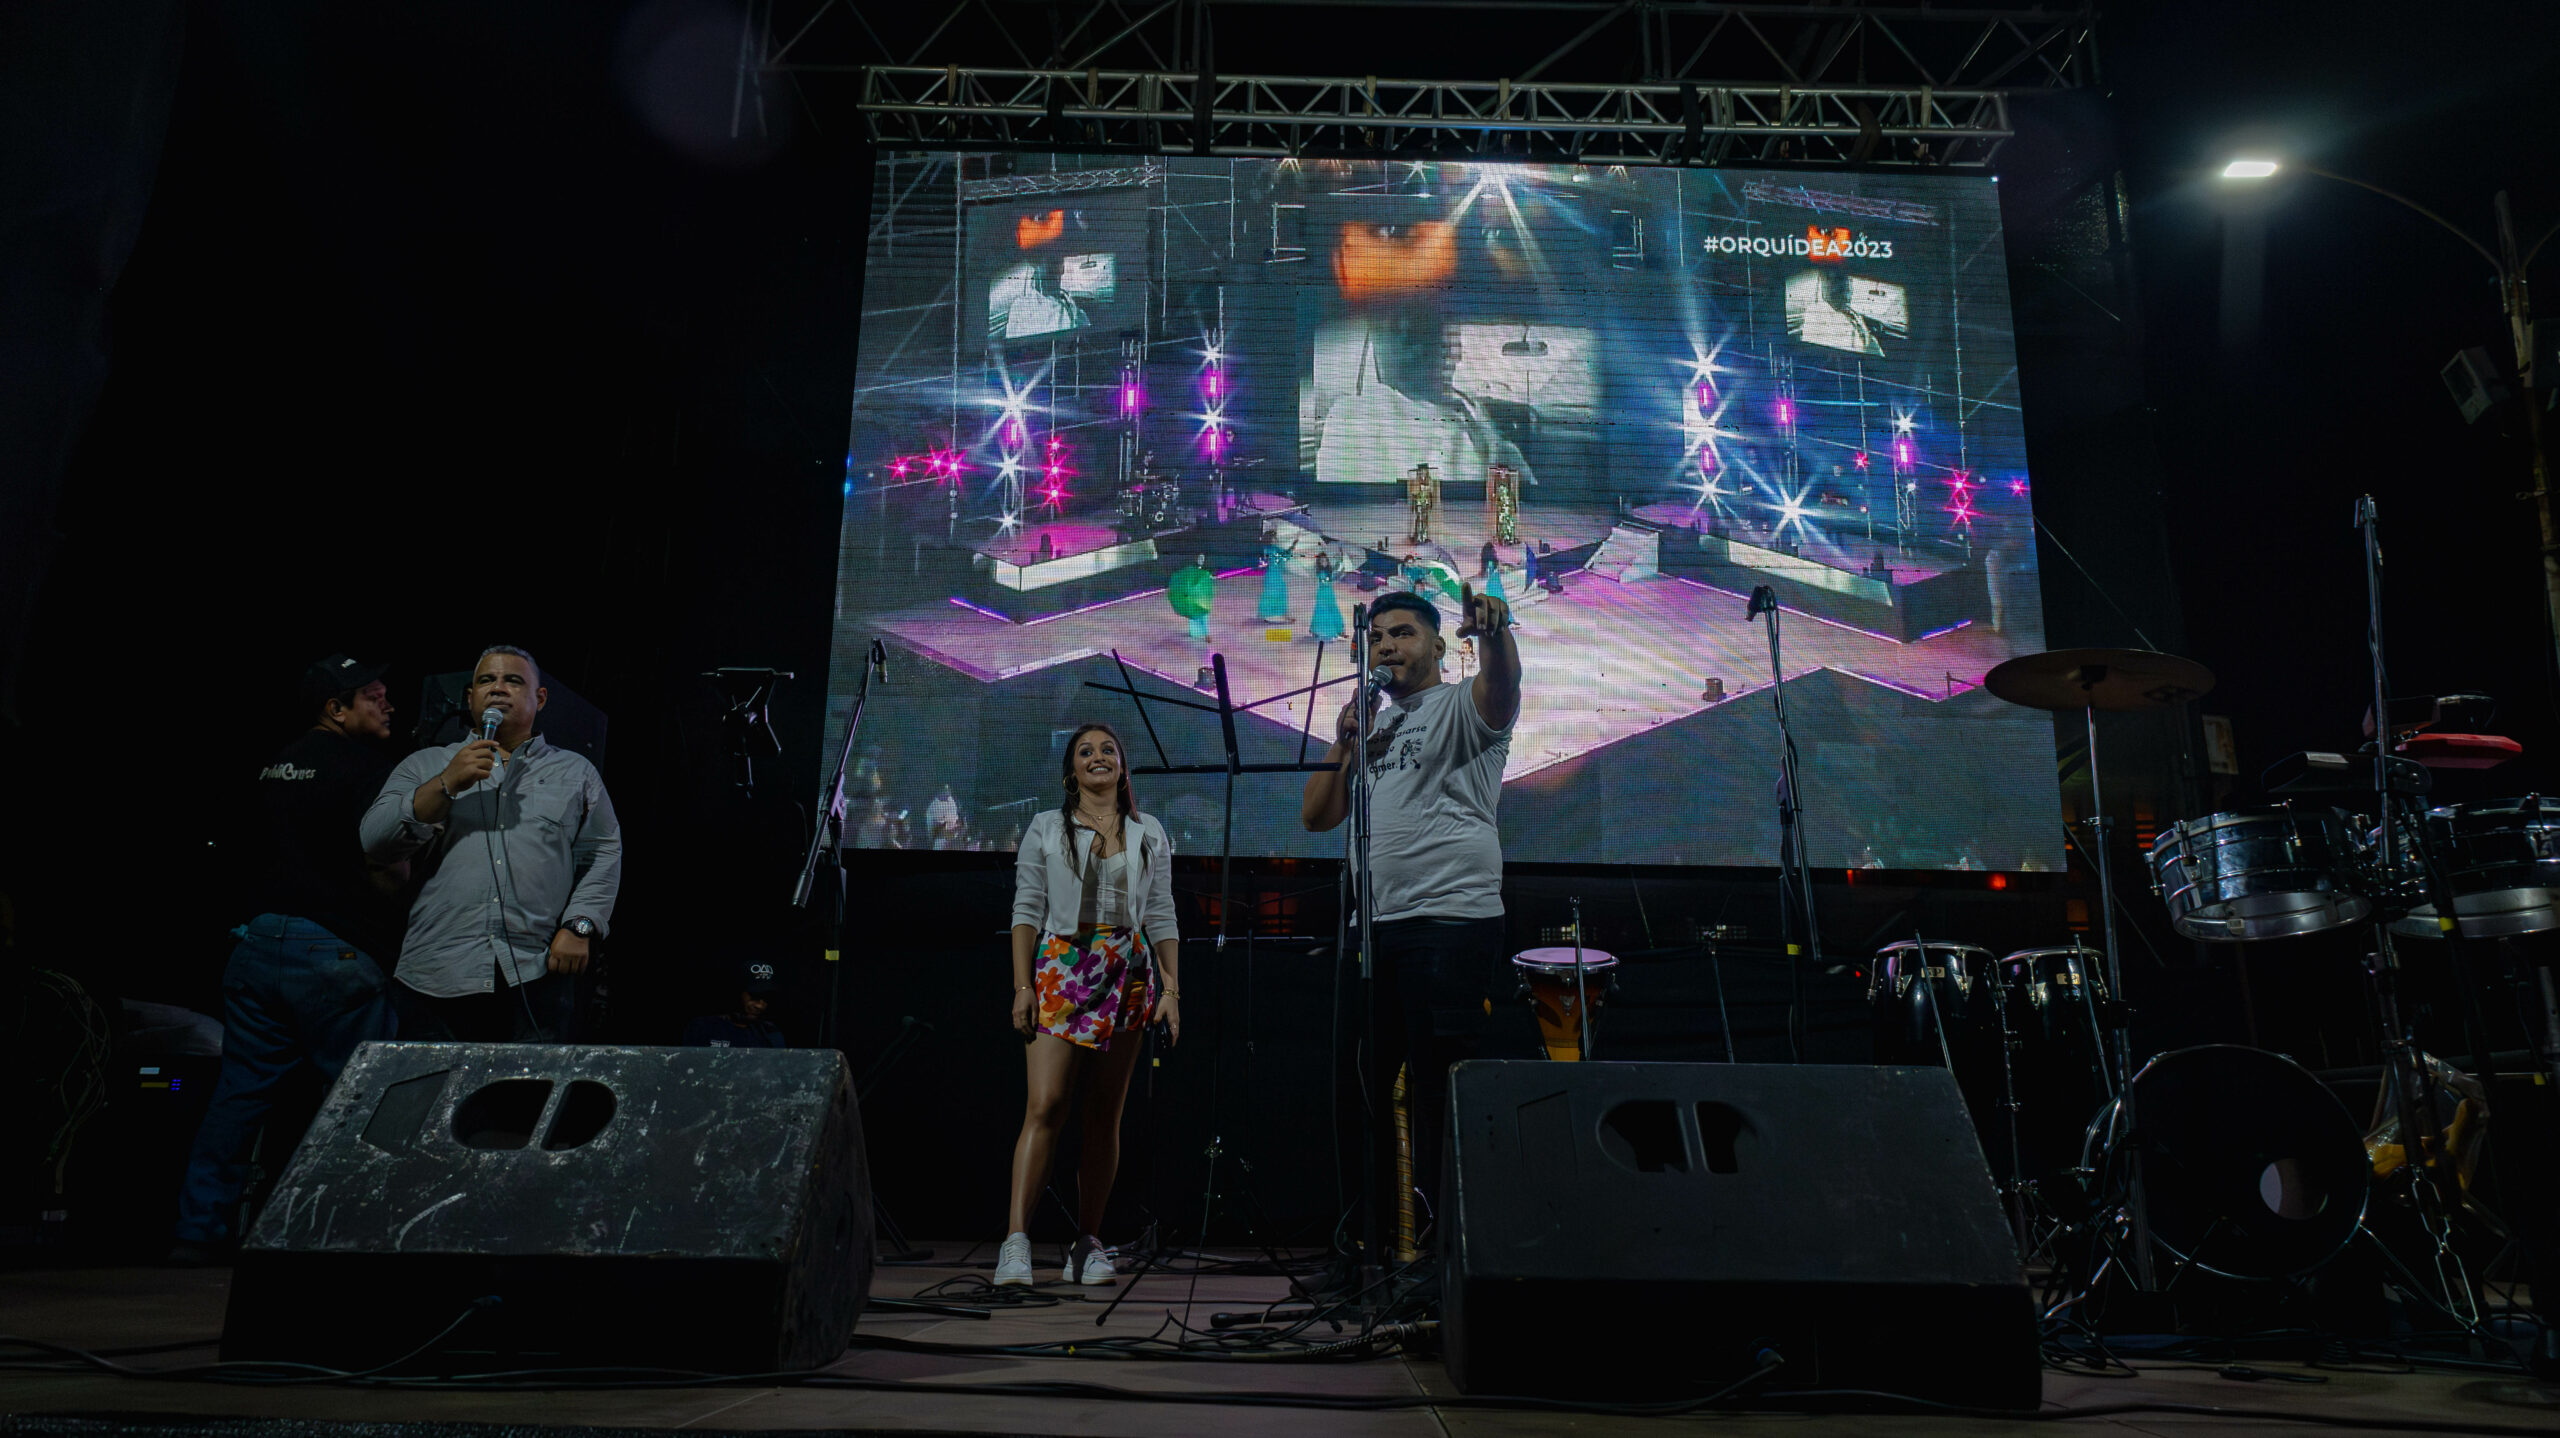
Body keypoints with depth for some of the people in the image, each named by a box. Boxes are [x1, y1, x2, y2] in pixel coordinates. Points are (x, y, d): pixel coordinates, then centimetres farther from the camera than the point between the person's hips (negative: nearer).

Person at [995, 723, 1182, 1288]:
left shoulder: (1149, 834, 14)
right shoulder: (1046, 828, 10)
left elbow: (1162, 916, 12)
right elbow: (1026, 910, 5)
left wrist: (1171, 990, 5)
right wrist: (1022, 985, -4)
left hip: (1128, 973, 2)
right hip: (1061, 967, -2)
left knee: (1106, 1113, 2)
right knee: (1045, 1103, -14)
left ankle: (1088, 1241, 10)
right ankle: (1016, 1240, -15)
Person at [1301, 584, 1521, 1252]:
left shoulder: (1462, 708, 2)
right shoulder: (1372, 729, 22)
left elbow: (1503, 684, -22)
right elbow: (1316, 816, 18)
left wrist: (1494, 632, -44)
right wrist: (1344, 743, 5)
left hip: (1452, 923, -7)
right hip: (1377, 924, 7)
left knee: (1440, 1090, -5)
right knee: (1364, 1084, 12)